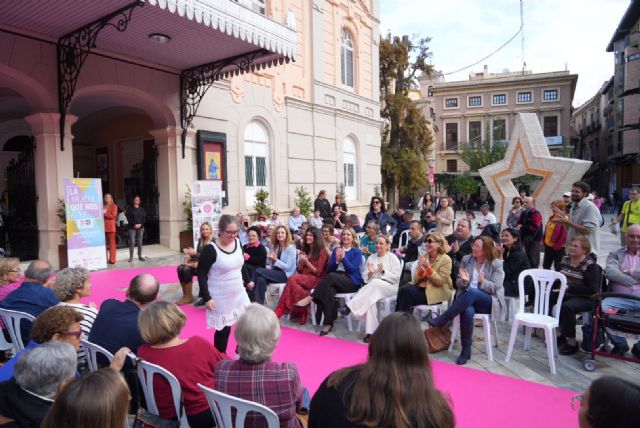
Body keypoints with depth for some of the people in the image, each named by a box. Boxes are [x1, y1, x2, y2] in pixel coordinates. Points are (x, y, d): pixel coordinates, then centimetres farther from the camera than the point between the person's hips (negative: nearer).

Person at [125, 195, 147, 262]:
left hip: (140, 227, 3)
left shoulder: (141, 209, 12)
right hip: (132, 227, -3)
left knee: (140, 242, 5)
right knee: (132, 242, -6)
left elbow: (144, 218, 8)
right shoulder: (129, 208, 2)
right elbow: (128, 218, -5)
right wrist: (134, 224, -13)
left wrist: (140, 224, -8)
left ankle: (140, 256, 11)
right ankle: (131, 257, 1)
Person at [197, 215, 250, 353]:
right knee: (223, 329, 3)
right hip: (221, 298, -6)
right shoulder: (211, 249, -19)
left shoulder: (238, 243, -1)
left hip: (239, 293, 6)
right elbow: (201, 274, -15)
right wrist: (207, 298, -19)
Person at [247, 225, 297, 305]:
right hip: (275, 272, 6)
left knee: (258, 271, -23)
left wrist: (275, 260, -21)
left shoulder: (291, 248, -7)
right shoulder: (274, 246, 12)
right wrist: (268, 267, -8)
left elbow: (288, 267, -12)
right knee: (261, 280, -27)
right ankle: (259, 304, -28)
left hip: (285, 275, -6)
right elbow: (270, 263, 15)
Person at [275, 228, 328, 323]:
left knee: (292, 279, -30)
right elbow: (299, 270, 16)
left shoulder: (322, 252, -2)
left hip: (316, 279, -6)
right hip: (303, 278, 6)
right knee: (293, 279, -30)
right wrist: (301, 261, -4)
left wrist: (307, 261, -14)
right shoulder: (305, 250, 17)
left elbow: (318, 272, -7)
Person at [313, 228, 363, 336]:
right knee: (329, 290, -35)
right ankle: (328, 323, -36)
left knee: (331, 276, -35)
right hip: (335, 280, 3)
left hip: (351, 282, -3)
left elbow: (353, 269, -4)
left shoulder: (357, 252, 9)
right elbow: (330, 268, 13)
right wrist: (337, 260, -5)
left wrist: (343, 258, -13)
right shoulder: (336, 249, 21)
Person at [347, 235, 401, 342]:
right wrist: (370, 273, -10)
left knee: (375, 282, -36)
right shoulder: (371, 258, 16)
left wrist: (383, 271, -17)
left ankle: (354, 306, -34)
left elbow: (396, 277, -4)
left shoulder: (393, 258, 5)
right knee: (370, 298, -33)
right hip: (372, 287, 3)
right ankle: (370, 331, -34)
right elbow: (365, 278, 11)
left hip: (390, 287, -3)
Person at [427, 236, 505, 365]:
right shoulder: (466, 260, 8)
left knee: (472, 292, -38)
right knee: (467, 312, -37)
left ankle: (442, 319, -30)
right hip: (468, 298, 2)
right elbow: (458, 284, 9)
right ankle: (466, 350, -23)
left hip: (490, 302, -2)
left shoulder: (496, 264, -1)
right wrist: (464, 280, -16)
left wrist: (482, 282, -27)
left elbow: (496, 287, -7)